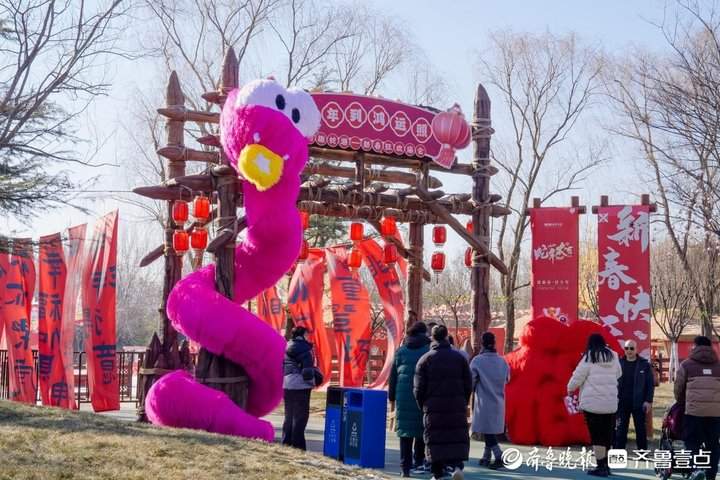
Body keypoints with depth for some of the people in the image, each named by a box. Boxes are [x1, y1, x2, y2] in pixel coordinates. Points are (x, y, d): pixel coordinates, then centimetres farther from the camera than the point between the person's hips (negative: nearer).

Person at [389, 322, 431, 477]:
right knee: (422, 429, 10)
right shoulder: (430, 350, 2)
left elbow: (393, 375, 11)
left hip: (404, 395, 2)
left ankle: (405, 466, -3)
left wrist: (392, 397, 17)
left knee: (405, 429, 2)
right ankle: (418, 462, 12)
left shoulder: (401, 351, 10)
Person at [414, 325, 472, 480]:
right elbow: (468, 385, 5)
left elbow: (418, 388, -1)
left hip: (433, 407, -1)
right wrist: (463, 403, 16)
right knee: (458, 437, 6)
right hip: (457, 406, 1)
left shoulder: (425, 359, -1)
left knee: (435, 439, 5)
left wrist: (423, 406, 12)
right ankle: (457, 465, -13)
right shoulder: (459, 358, 4)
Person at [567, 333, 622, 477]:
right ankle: (604, 465, 19)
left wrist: (570, 389, 14)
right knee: (607, 434, 12)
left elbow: (577, 376, -3)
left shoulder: (589, 357, -6)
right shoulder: (613, 356, 9)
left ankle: (601, 466, -2)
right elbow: (618, 374, 24)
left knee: (596, 435, 0)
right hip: (611, 403, 5)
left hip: (593, 402, -5)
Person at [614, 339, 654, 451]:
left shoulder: (644, 364, 0)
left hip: (638, 403, -1)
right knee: (620, 429, 4)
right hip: (622, 403, 1)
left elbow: (651, 384, -1)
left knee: (640, 429, 6)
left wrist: (648, 401, -7)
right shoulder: (619, 363, 4)